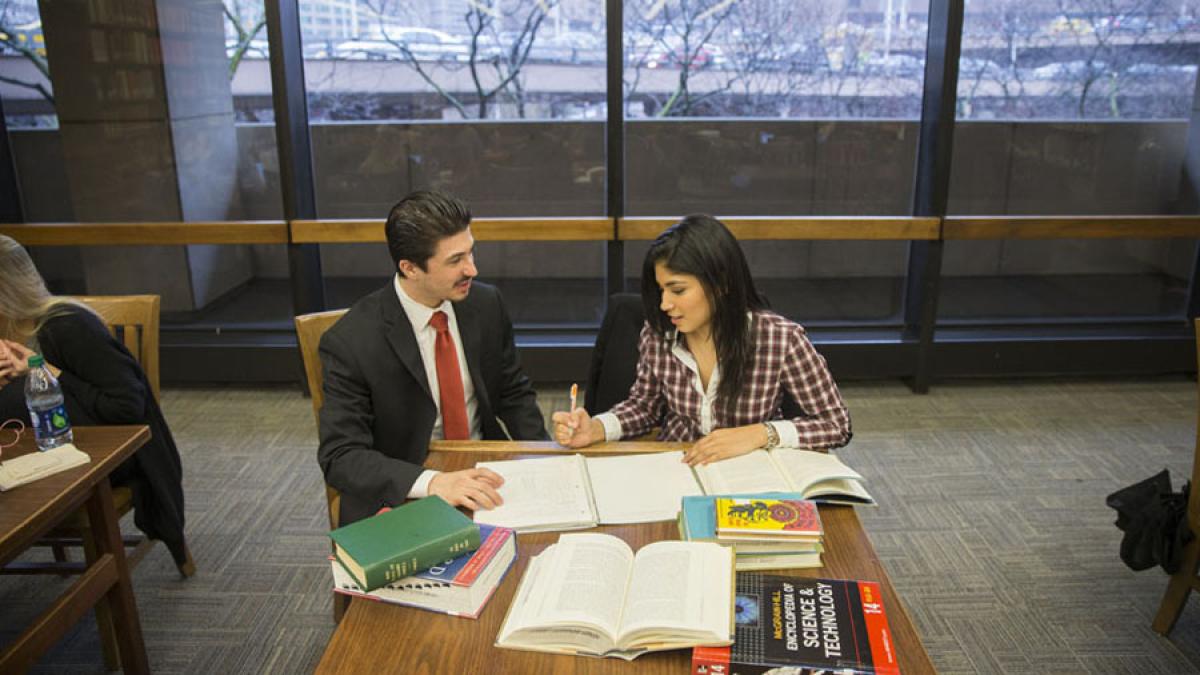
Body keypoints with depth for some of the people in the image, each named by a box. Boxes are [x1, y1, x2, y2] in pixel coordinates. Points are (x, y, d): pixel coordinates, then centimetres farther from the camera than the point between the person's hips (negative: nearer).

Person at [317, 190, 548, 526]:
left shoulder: (486, 304, -4)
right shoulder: (350, 343, -18)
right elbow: (340, 457, -19)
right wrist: (433, 483, -34)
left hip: (484, 475, 4)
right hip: (402, 495, -4)